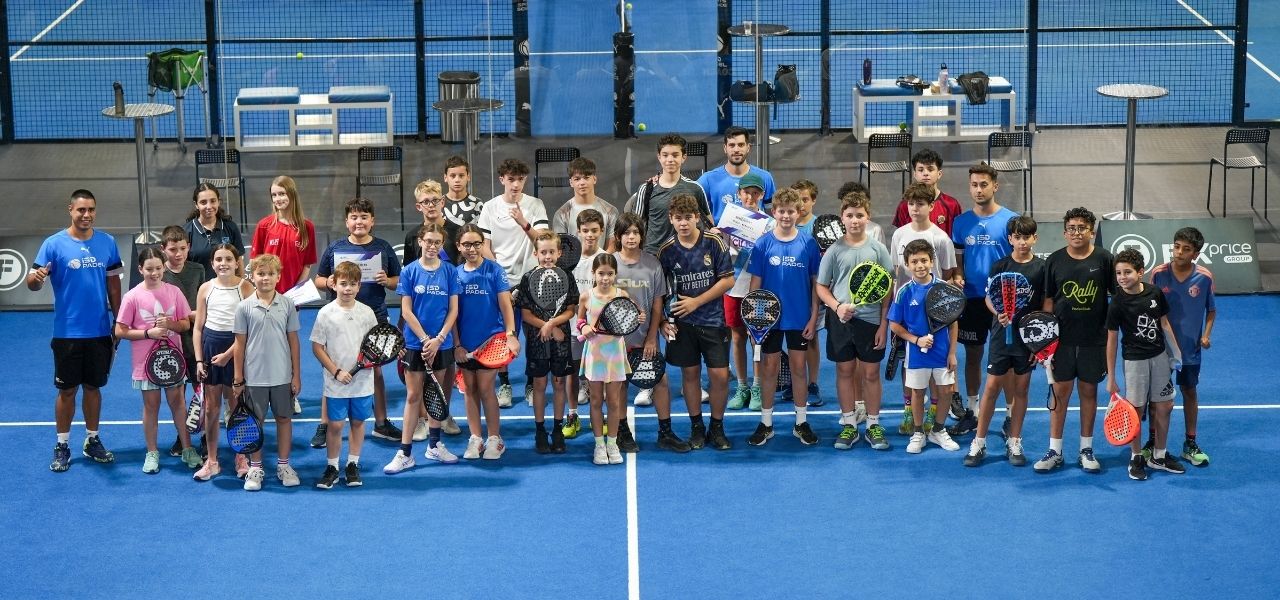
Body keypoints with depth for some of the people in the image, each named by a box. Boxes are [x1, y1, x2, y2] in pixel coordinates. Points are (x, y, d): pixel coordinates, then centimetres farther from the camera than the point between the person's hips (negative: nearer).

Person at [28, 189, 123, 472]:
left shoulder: (107, 243, 2)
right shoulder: (54, 244, -8)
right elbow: (34, 282, -12)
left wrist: (119, 319, 9)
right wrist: (36, 278, -36)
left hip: (100, 332, 3)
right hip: (68, 333, -3)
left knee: (93, 386, 13)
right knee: (67, 389, 4)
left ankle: (92, 441, 26)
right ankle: (62, 446, 15)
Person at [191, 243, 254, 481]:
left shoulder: (245, 287, -7)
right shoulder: (206, 288, 3)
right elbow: (198, 328, 6)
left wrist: (228, 354, -15)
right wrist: (199, 360, 1)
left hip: (236, 348, -3)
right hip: (210, 345, 3)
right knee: (211, 409, 7)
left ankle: (241, 459, 18)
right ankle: (211, 461, 17)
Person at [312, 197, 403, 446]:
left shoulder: (384, 248, 3)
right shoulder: (335, 248, 2)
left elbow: (399, 282, 8)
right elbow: (318, 280, 8)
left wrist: (387, 281, -13)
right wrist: (328, 283, -14)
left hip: (375, 320, 1)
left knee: (376, 371, 11)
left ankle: (381, 423, 24)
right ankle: (324, 425, 11)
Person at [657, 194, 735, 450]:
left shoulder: (714, 242, -7)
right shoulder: (666, 251, -2)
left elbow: (728, 280, -7)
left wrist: (696, 302, -11)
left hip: (713, 320, -1)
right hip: (682, 323, 1)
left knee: (720, 375, -3)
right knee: (690, 373, 7)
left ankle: (717, 427, 14)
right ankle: (696, 427, 21)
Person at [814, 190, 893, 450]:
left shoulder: (877, 249, 0)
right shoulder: (834, 250, 0)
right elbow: (821, 287, 4)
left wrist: (884, 324, -4)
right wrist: (837, 306, -14)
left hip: (871, 319, 0)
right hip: (841, 320, 0)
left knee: (871, 372, 6)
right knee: (845, 371, 8)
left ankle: (874, 425, 17)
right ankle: (849, 425, 18)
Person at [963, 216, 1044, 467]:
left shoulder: (1041, 267, -1)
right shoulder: (1000, 266, -1)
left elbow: (1046, 306, 2)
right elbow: (989, 298, 3)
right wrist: (999, 313, -19)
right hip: (1002, 334, 0)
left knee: (1021, 388, 8)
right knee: (992, 387, 1)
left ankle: (1014, 443, 18)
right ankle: (979, 443, 8)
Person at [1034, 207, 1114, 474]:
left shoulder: (1104, 259, -3)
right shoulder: (1054, 261, 0)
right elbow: (1048, 301, 5)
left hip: (1094, 339, 0)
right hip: (1062, 339, 0)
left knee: (1089, 390, 9)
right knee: (1059, 391, 3)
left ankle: (1086, 450, 20)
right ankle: (1054, 451, 11)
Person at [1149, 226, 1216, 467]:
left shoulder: (1204, 277, -8)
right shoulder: (1158, 273, -10)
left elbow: (1211, 310, 6)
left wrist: (1206, 334, -7)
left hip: (1190, 348, 1)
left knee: (1190, 392, 10)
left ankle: (1191, 445, 21)